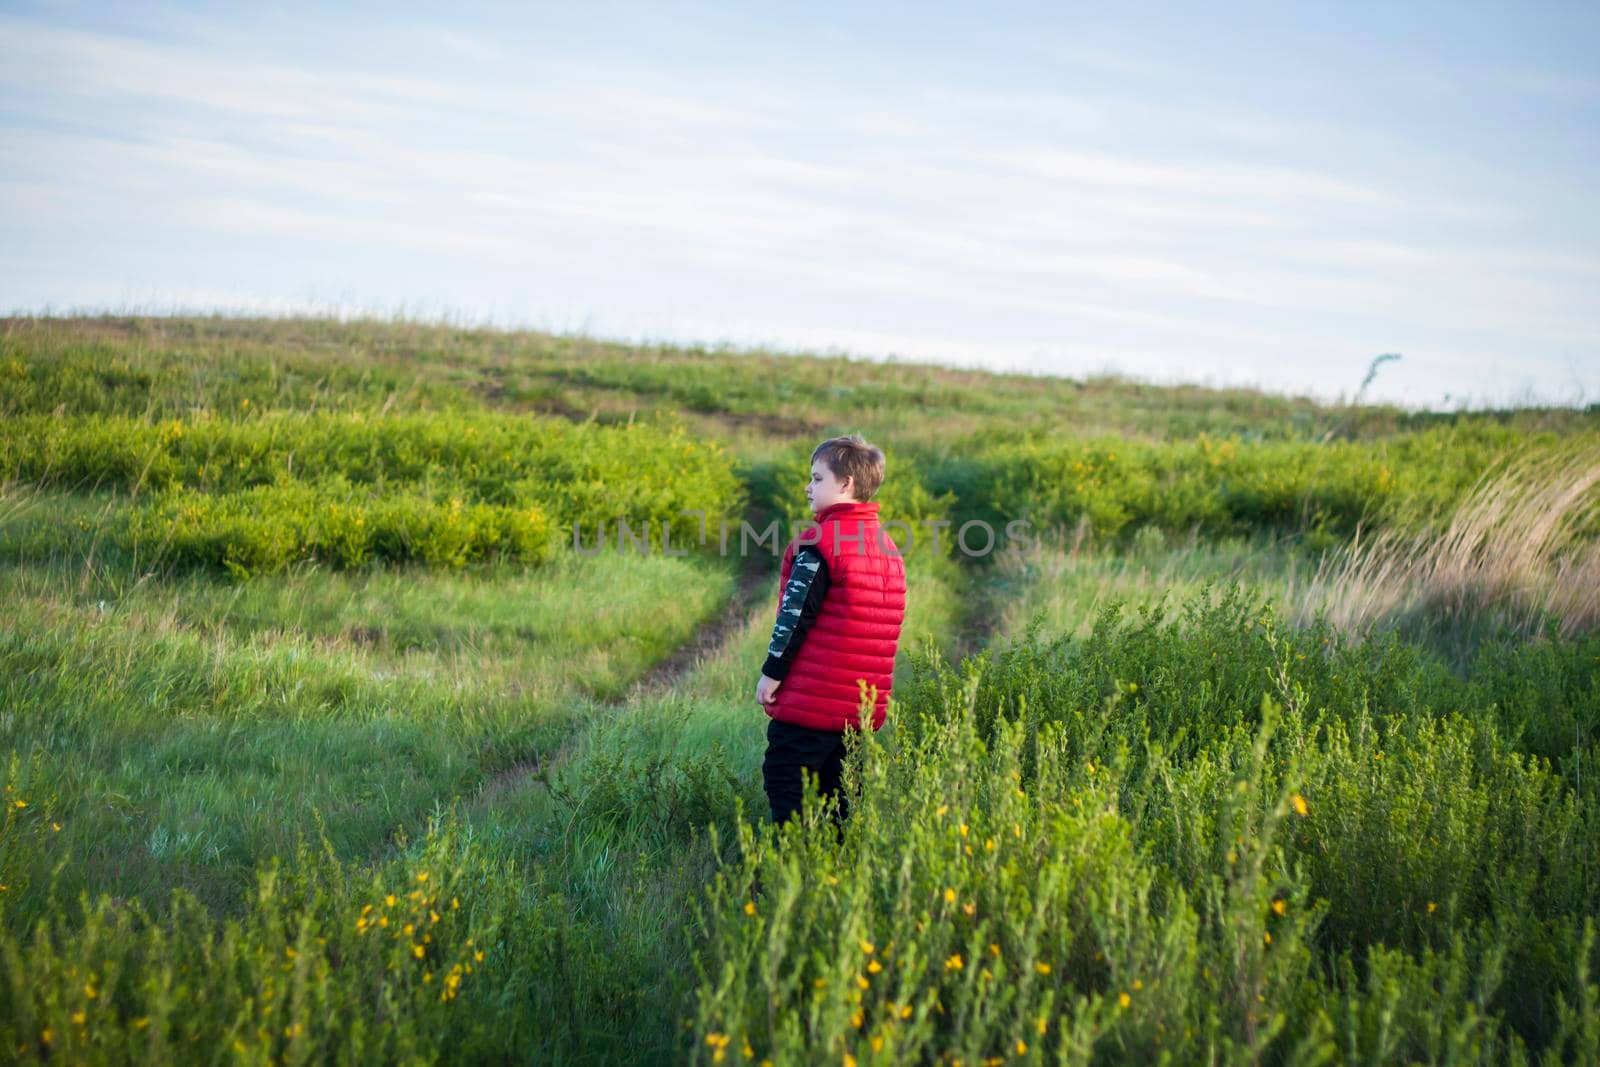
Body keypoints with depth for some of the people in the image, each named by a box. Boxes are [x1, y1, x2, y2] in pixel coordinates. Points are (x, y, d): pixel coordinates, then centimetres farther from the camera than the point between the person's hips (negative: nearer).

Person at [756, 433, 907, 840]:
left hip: (810, 699, -8)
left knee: (786, 790, -3)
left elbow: (796, 612, -16)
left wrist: (772, 671, -9)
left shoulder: (820, 540, -12)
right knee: (837, 795, 13)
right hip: (863, 705, 8)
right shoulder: (887, 546, 13)